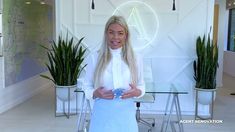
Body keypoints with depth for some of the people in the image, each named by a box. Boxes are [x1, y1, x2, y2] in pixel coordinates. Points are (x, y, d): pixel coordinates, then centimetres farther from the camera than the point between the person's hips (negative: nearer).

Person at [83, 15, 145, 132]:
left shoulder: (135, 59, 0)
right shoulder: (95, 58, -3)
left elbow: (141, 86, 8)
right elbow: (87, 87, 3)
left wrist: (137, 92, -12)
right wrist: (95, 93, -16)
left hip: (126, 115, 1)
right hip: (102, 115, -1)